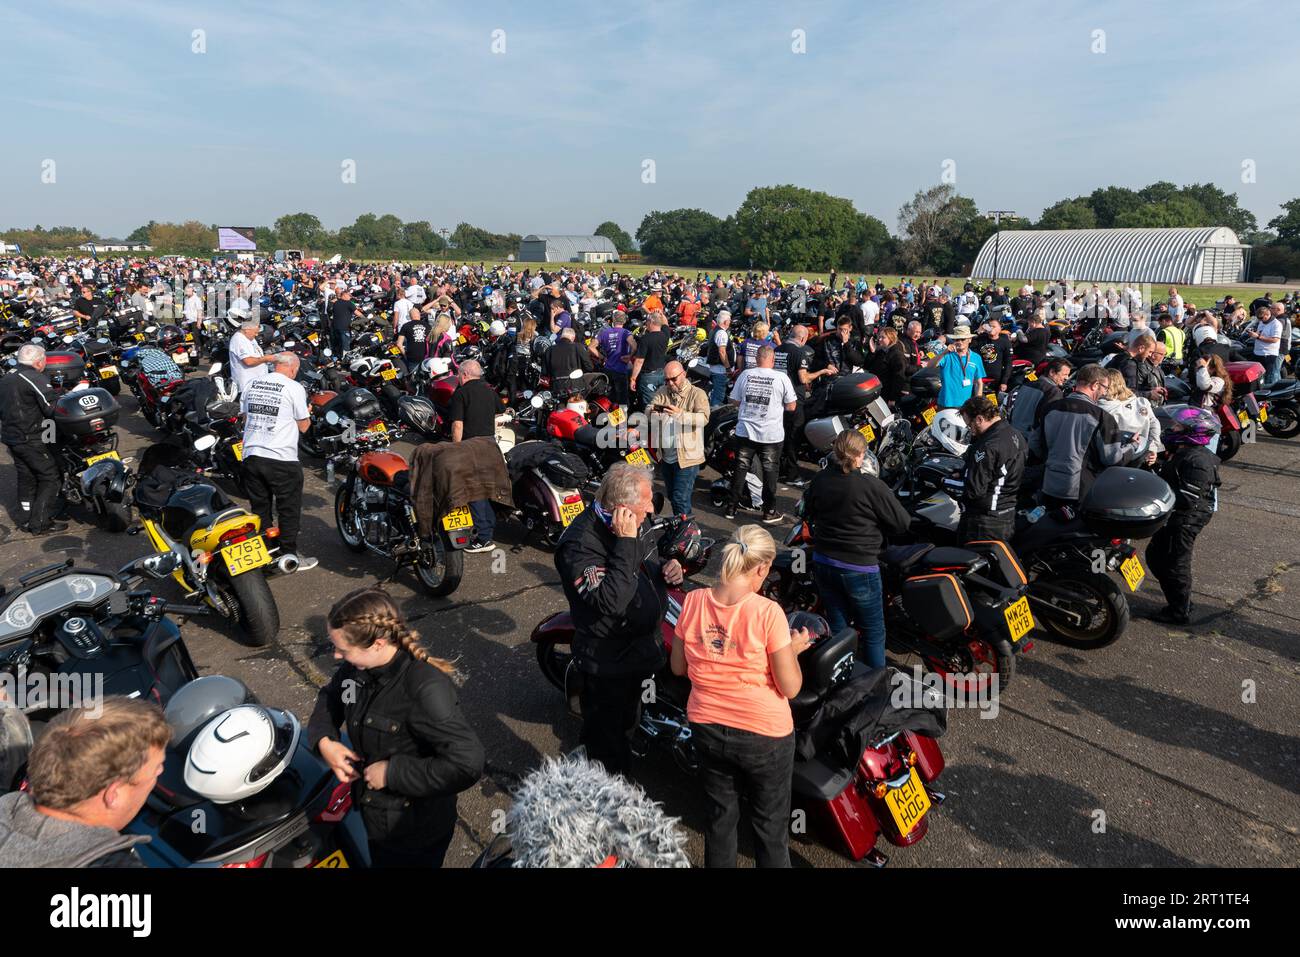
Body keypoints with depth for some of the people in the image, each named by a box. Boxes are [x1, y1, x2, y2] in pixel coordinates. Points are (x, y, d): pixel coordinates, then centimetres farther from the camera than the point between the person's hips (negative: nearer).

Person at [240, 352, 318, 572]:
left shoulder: (252, 384, 10)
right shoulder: (294, 388, -7)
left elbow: (245, 417, 19)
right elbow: (303, 426, -2)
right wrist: (307, 414, 18)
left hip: (251, 454, 6)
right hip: (282, 459, -5)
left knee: (260, 508, 15)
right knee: (289, 509, 7)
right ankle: (288, 555, 11)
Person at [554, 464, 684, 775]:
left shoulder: (628, 527, -2)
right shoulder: (580, 544, -30)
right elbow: (610, 600, -39)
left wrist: (666, 569, -6)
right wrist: (625, 544, -38)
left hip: (642, 646, 9)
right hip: (609, 663, -9)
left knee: (623, 722, 31)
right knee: (608, 750, 9)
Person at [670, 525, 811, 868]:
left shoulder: (693, 601, -11)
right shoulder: (767, 612, -23)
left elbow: (678, 667, 1)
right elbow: (790, 687, -16)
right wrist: (794, 648, 0)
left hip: (706, 728, 4)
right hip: (763, 735, -4)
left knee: (720, 816, 24)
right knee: (770, 825, 19)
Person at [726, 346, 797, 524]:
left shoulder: (745, 374, -3)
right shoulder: (781, 378, -10)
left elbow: (735, 401, 5)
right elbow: (791, 406, -4)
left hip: (745, 432, 2)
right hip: (771, 434, -2)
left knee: (740, 469, 13)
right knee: (770, 472, 9)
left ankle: (731, 508, 19)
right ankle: (769, 512, 15)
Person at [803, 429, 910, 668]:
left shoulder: (820, 479, -3)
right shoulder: (872, 486, -18)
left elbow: (809, 511, 15)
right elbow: (903, 522, -12)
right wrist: (877, 525, 7)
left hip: (823, 564, 5)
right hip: (859, 568, -5)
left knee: (837, 627, 17)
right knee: (873, 632, 10)